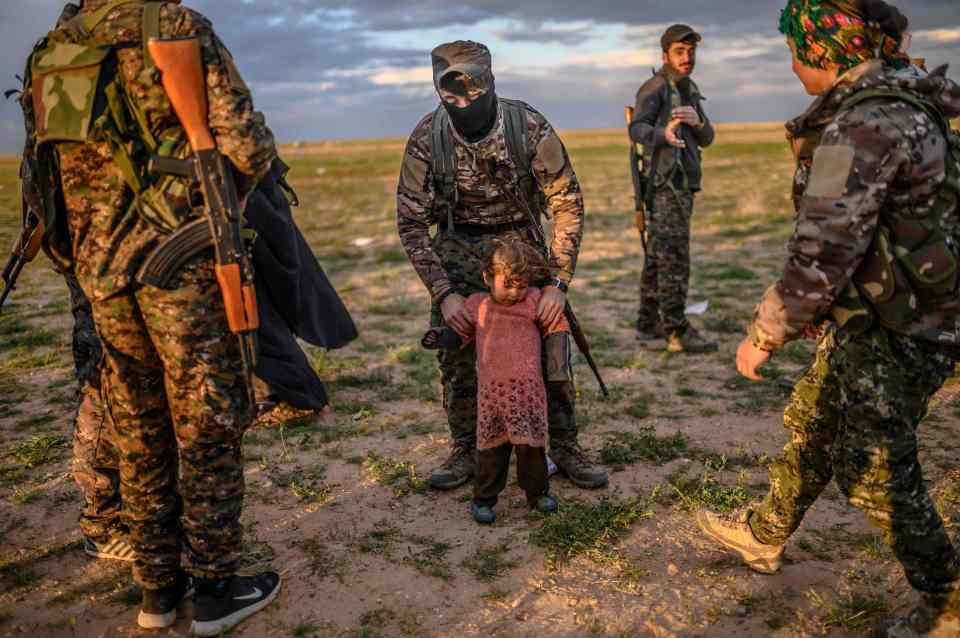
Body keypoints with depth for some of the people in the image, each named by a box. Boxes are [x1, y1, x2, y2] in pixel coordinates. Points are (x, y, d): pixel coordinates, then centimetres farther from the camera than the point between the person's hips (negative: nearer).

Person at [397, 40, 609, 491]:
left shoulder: (529, 127, -21)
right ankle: (465, 452, 19)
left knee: (551, 349, -3)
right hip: (457, 251, 1)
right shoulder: (426, 139, -18)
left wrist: (558, 283, -24)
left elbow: (568, 206, -16)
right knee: (456, 358, -1)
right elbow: (411, 223, -12)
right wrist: (443, 293, -20)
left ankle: (564, 448, 15)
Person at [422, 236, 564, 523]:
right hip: (491, 389, 1)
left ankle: (538, 493, 24)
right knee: (491, 446, 5)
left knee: (531, 442, 5)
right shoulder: (476, 305, 8)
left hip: (528, 387, -1)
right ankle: (483, 499, 17)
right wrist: (441, 337, 2)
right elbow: (461, 333, 19)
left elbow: (557, 327, 13)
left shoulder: (534, 301, 4)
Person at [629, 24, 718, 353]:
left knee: (658, 258, 11)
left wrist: (696, 121, -15)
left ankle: (648, 324, 17)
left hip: (678, 186, 9)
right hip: (667, 186, -9)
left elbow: (706, 139, 9)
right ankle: (678, 332, -7)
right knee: (674, 259, -10)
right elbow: (637, 129, -27)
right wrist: (665, 134, -49)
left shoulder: (689, 90, 16)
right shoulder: (654, 87, -10)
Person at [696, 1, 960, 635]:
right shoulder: (896, 102, 8)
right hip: (871, 320, 10)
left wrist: (763, 336, -17)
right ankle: (763, 536, 38)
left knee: (872, 469, 2)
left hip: (896, 333, -10)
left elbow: (822, 254, -29)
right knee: (810, 426, 20)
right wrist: (816, 311, 22)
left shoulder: (862, 125, -25)